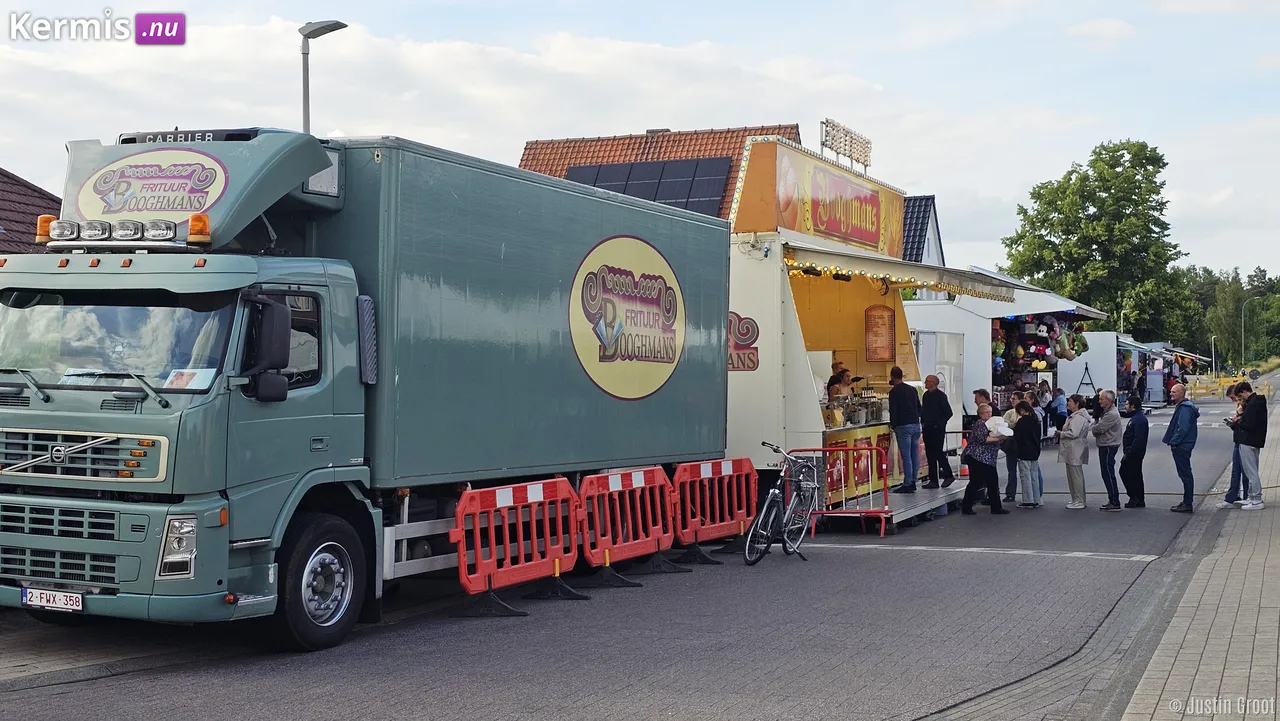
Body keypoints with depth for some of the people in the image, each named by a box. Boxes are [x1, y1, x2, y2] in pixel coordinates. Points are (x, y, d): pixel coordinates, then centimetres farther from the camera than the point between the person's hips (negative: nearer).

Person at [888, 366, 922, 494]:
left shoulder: (894, 391, -7)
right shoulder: (912, 389, 14)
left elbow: (893, 411, -11)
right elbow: (919, 407, 18)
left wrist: (893, 425, 1)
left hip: (903, 426, -7)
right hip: (916, 424, 7)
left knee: (906, 456, -6)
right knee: (915, 455, 9)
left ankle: (907, 484, -7)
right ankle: (913, 482, 13)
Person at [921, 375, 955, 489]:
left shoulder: (941, 395, -9)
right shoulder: (926, 395, 13)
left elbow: (949, 413, -11)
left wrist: (940, 424, -13)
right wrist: (923, 423, 9)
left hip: (937, 430, -7)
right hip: (927, 429, 8)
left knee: (938, 453, -8)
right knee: (930, 455, 6)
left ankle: (948, 475, 9)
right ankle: (933, 481, 9)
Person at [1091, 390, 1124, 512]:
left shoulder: (1112, 414, -20)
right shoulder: (1107, 411, 15)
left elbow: (1098, 429, -22)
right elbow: (1097, 426, 13)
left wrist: (1093, 429, -2)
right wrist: (1095, 430, -7)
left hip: (1108, 447, -11)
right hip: (1105, 446, 11)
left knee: (1108, 474, -7)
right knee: (1107, 474, 15)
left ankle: (1115, 503, -5)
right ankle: (1112, 501, 21)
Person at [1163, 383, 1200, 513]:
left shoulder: (1185, 408, -17)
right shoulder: (1181, 406, 16)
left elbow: (1183, 428, -23)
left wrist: (1173, 442, -17)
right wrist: (1172, 441, 14)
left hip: (1181, 447, -11)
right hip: (1181, 447, 11)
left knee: (1185, 474, -7)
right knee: (1185, 474, 15)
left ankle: (1188, 504, -4)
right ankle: (1187, 502, 22)